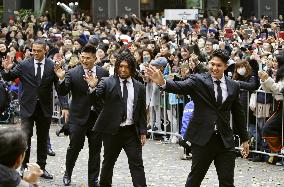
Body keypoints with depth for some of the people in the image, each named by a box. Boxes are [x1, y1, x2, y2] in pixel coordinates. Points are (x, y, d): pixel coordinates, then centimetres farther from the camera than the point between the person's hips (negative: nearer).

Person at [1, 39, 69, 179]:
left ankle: (41, 168, 20)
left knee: (43, 139, 10)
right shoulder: (24, 65, -3)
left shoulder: (52, 66, -3)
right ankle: (24, 166, 5)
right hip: (27, 107, -1)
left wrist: (65, 106, -13)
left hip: (45, 108, 1)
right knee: (25, 137, -8)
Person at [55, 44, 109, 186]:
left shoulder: (103, 73, 1)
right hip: (79, 116, -2)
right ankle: (67, 173, 27)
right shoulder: (73, 73, -7)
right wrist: (61, 79, -30)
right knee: (74, 147, 3)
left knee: (95, 150, 8)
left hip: (98, 116, 2)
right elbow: (63, 92, -13)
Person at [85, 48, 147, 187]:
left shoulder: (139, 87, 6)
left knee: (137, 164, -1)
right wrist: (93, 87, -35)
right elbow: (95, 98, -14)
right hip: (112, 130, -1)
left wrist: (143, 131, 5)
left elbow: (142, 111, 9)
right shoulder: (108, 83, -2)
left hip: (131, 131, 1)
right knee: (108, 162, 11)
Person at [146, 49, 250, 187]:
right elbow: (180, 87, -21)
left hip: (225, 140, 3)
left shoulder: (233, 86, 7)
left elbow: (238, 114, 15)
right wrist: (162, 82, -41)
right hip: (202, 138, -3)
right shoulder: (198, 80, -3)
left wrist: (244, 139, 18)